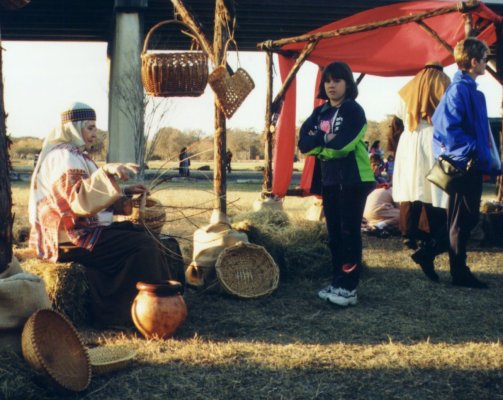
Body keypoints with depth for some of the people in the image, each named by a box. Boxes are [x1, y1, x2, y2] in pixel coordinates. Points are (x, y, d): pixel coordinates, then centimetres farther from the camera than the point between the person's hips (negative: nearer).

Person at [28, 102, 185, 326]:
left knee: (143, 234, 10)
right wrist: (107, 172, -44)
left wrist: (125, 192, 11)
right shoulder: (64, 157, -16)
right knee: (143, 246, -18)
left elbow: (93, 197, 22)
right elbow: (80, 200, -32)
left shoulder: (72, 155, 17)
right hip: (71, 239, -11)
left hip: (79, 230, 11)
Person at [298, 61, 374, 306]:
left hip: (353, 180, -6)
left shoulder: (354, 111, -7)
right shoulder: (319, 113, 12)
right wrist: (327, 140, -14)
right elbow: (304, 143, 0)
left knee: (349, 232, -4)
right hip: (328, 181, 6)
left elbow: (342, 144, -20)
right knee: (334, 233, 10)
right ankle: (337, 282, 18)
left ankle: (349, 287, -1)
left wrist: (319, 141, -5)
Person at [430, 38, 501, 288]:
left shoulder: (470, 89, 14)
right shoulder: (459, 89, -16)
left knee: (467, 218, 15)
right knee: (462, 220, 0)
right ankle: (460, 274, 9)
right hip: (464, 164, -10)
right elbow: (448, 127, -25)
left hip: (473, 165, 10)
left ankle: (429, 252, 21)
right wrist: (472, 151, -22)